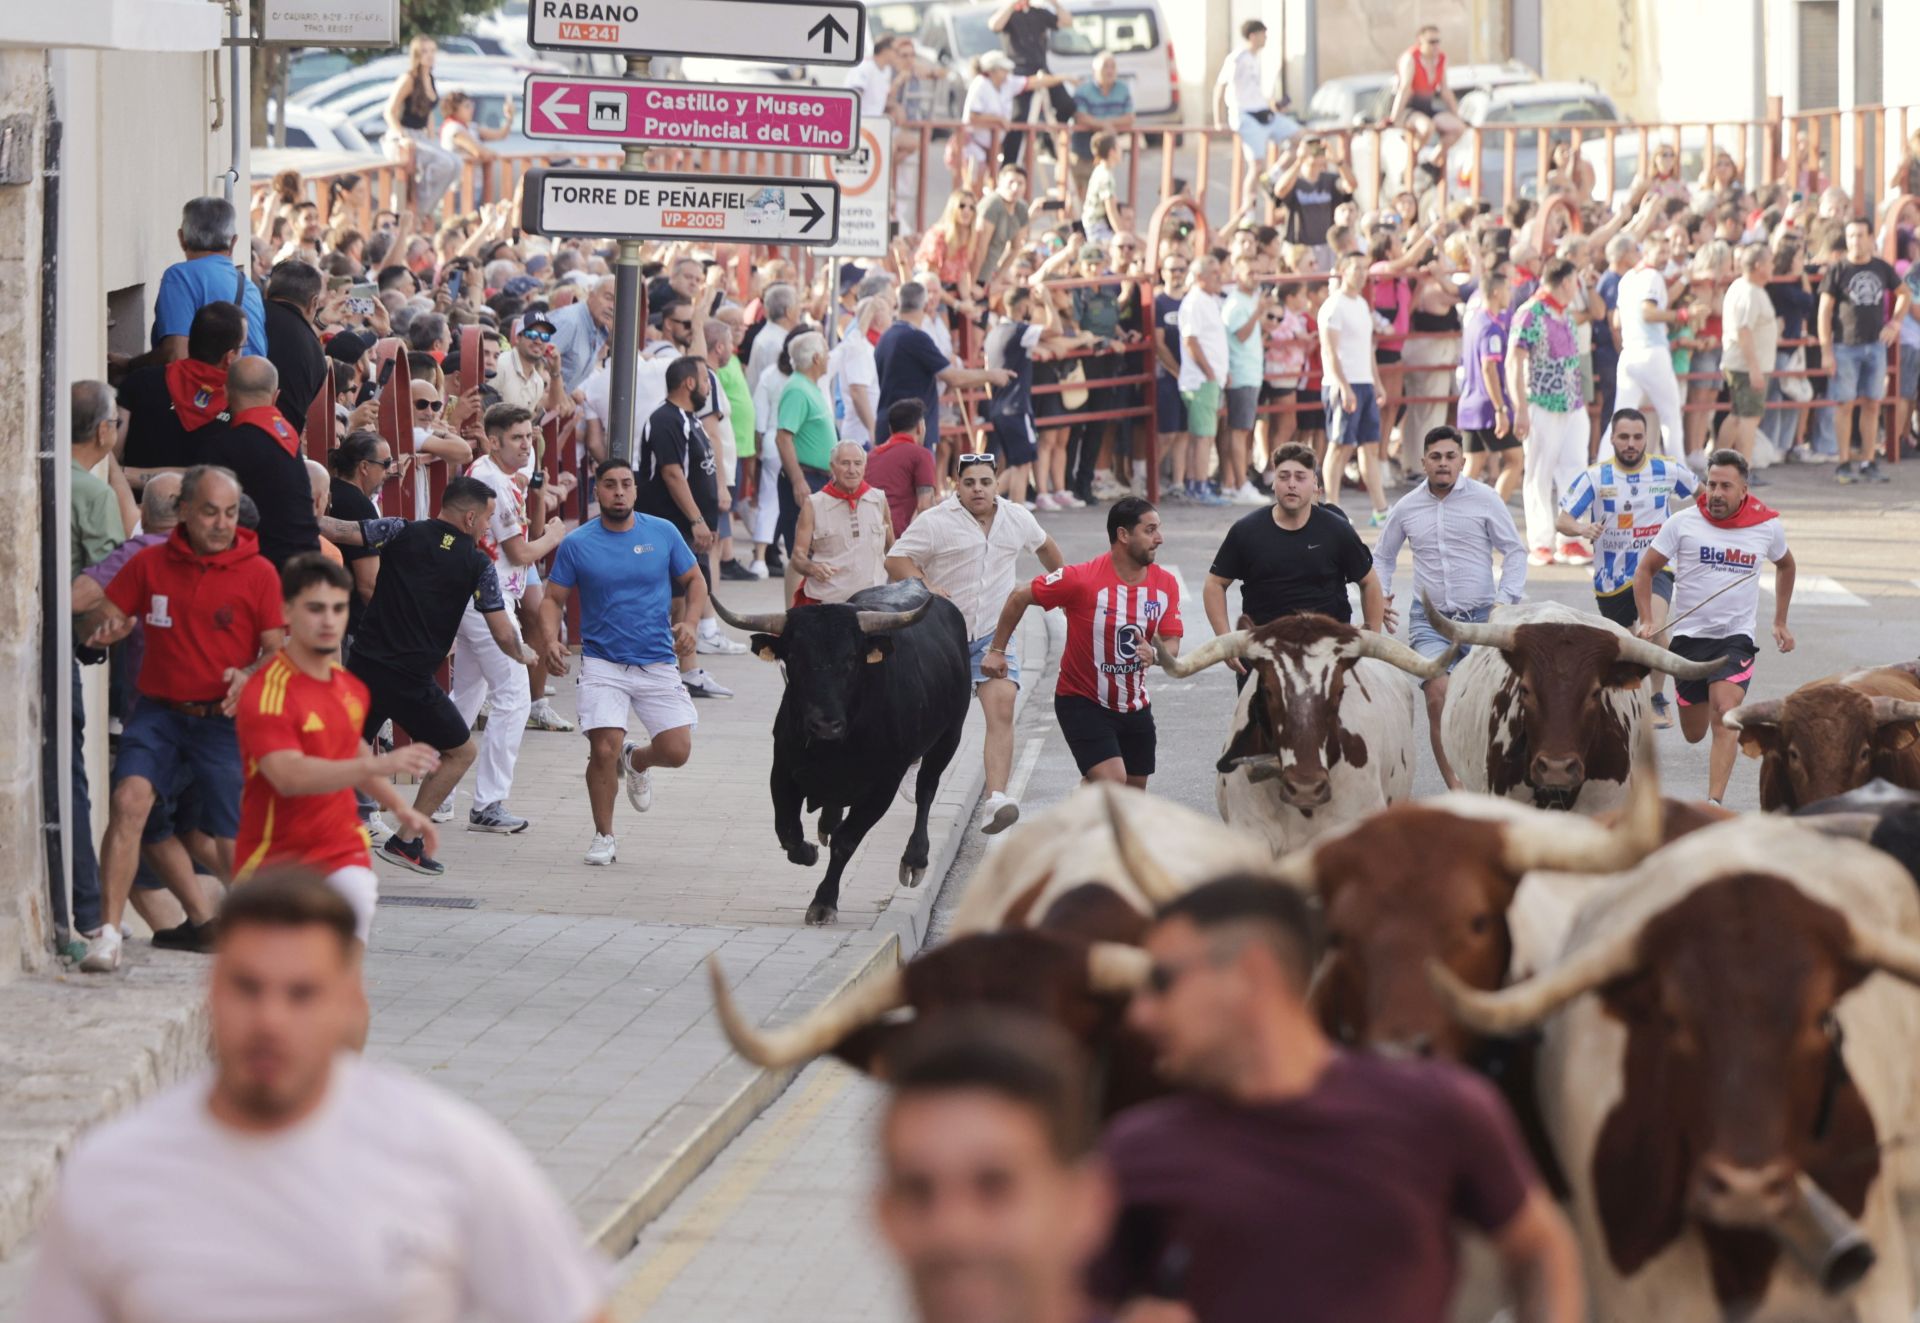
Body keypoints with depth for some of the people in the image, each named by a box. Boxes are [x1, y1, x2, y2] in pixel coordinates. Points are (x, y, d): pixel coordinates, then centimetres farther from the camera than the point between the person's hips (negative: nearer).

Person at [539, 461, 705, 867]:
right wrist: (551, 640, -16)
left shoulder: (663, 533, 2)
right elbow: (554, 599, 3)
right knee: (603, 750, -15)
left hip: (658, 662, 2)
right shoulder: (577, 544, -1)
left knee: (676, 751, -7)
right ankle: (603, 837, 5)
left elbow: (695, 581, 12)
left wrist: (689, 622, -7)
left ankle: (635, 761, 30)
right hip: (603, 662, -2)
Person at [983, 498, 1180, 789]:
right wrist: (996, 650, -5)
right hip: (1083, 702, -6)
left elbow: (1172, 644, -4)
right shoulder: (1083, 579, -21)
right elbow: (1020, 597, -9)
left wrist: (1154, 653, -29)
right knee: (1112, 783, -21)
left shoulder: (1165, 584, -5)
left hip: (1135, 707, 6)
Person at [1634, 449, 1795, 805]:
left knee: (1725, 715, -23)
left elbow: (1785, 565, 21)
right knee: (1694, 734, 8)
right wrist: (1646, 621, -10)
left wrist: (1780, 623, 20)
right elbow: (1645, 569, 3)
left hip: (1737, 636, -1)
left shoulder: (1767, 526, -1)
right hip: (1689, 636, 1)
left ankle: (1715, 803, -27)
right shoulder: (1683, 523, -6)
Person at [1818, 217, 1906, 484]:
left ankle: (1869, 463, 12)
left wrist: (1895, 323, 8)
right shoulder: (1837, 270, -4)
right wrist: (1826, 350, -11)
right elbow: (1825, 310, -5)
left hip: (1875, 345, 4)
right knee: (1845, 404, -3)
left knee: (1872, 404, 5)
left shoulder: (1882, 268, 7)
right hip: (1846, 346, -4)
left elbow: (1903, 294, 23)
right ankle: (1844, 464, 2)